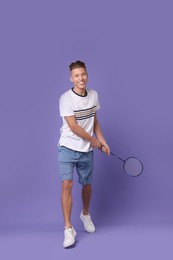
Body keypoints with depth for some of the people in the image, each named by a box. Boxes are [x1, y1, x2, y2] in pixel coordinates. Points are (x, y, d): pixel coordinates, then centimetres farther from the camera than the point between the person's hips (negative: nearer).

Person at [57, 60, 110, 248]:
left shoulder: (94, 95, 2)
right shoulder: (66, 98, -16)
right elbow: (73, 127, -18)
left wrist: (102, 141, 7)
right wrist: (93, 140, -9)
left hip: (86, 150, 5)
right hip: (68, 148, -4)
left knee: (87, 184, 14)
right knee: (67, 185, -13)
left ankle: (85, 214, 42)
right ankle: (68, 229, -3)